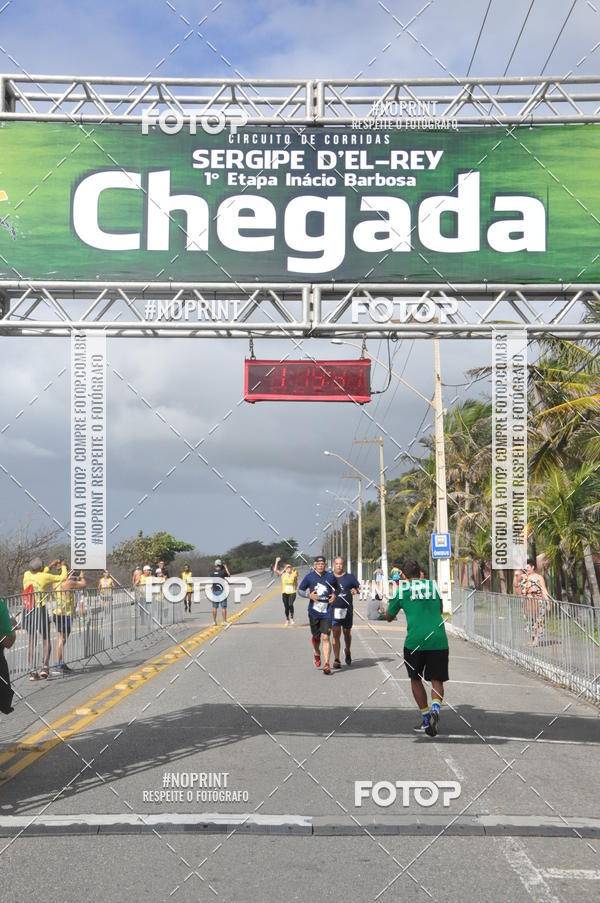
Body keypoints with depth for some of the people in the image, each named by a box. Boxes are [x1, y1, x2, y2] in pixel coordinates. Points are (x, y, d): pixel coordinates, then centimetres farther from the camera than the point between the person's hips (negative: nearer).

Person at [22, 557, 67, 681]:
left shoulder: (27, 575, 6)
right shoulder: (45, 577, -8)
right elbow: (63, 577, 3)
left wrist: (50, 566, 31)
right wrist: (63, 566, 21)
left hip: (27, 611, 5)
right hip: (40, 610, -5)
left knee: (32, 641, 13)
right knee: (46, 640, 10)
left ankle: (32, 671, 8)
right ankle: (44, 666, -6)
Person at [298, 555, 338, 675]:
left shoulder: (330, 576, 1)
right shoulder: (309, 577, 0)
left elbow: (337, 588, 17)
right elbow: (300, 590, 8)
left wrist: (334, 595, -4)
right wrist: (309, 595, -10)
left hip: (327, 612, -1)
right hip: (313, 612, 1)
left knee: (325, 637, -10)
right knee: (316, 636, 15)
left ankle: (326, 665, -10)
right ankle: (317, 655, 45)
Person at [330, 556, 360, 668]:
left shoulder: (350, 577, 5)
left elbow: (359, 588, 7)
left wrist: (355, 590, -14)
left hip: (347, 609, 1)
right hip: (334, 609, -1)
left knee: (347, 632, 14)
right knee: (336, 634, -9)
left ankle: (347, 651, 43)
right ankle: (336, 659, -7)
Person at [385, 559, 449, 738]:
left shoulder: (401, 589, 7)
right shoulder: (434, 585, 16)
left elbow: (389, 617, 17)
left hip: (415, 640, -2)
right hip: (438, 639, 2)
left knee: (416, 679, 16)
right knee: (436, 680, 8)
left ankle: (426, 719, 13)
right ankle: (435, 708, -21)